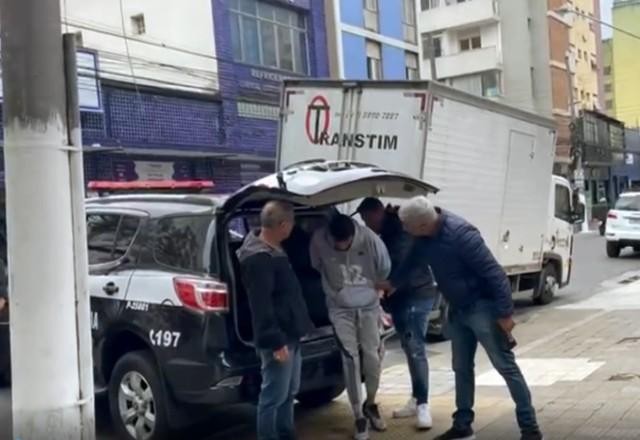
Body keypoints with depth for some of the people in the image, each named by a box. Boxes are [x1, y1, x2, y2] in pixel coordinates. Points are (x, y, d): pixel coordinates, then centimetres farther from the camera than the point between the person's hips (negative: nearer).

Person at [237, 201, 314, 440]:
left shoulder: (273, 250, 11)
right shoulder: (258, 258, -22)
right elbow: (261, 306, -25)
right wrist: (276, 341, -24)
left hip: (290, 335, 11)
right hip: (278, 340, -11)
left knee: (289, 392, 19)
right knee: (274, 396, -1)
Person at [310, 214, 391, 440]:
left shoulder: (369, 238, -23)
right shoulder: (319, 240, -22)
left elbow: (384, 269, -4)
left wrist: (374, 289, 9)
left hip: (369, 305, 1)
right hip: (340, 308, 0)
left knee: (373, 355, 1)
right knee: (350, 358, -7)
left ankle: (371, 404, 27)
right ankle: (359, 417, 3)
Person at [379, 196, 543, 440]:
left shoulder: (461, 234, -29)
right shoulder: (425, 237, -5)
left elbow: (494, 273, -27)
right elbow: (411, 261, 18)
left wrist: (505, 313, -26)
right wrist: (392, 283, 14)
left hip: (482, 307, -8)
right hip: (457, 310, 8)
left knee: (506, 367, -2)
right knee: (461, 368, 15)